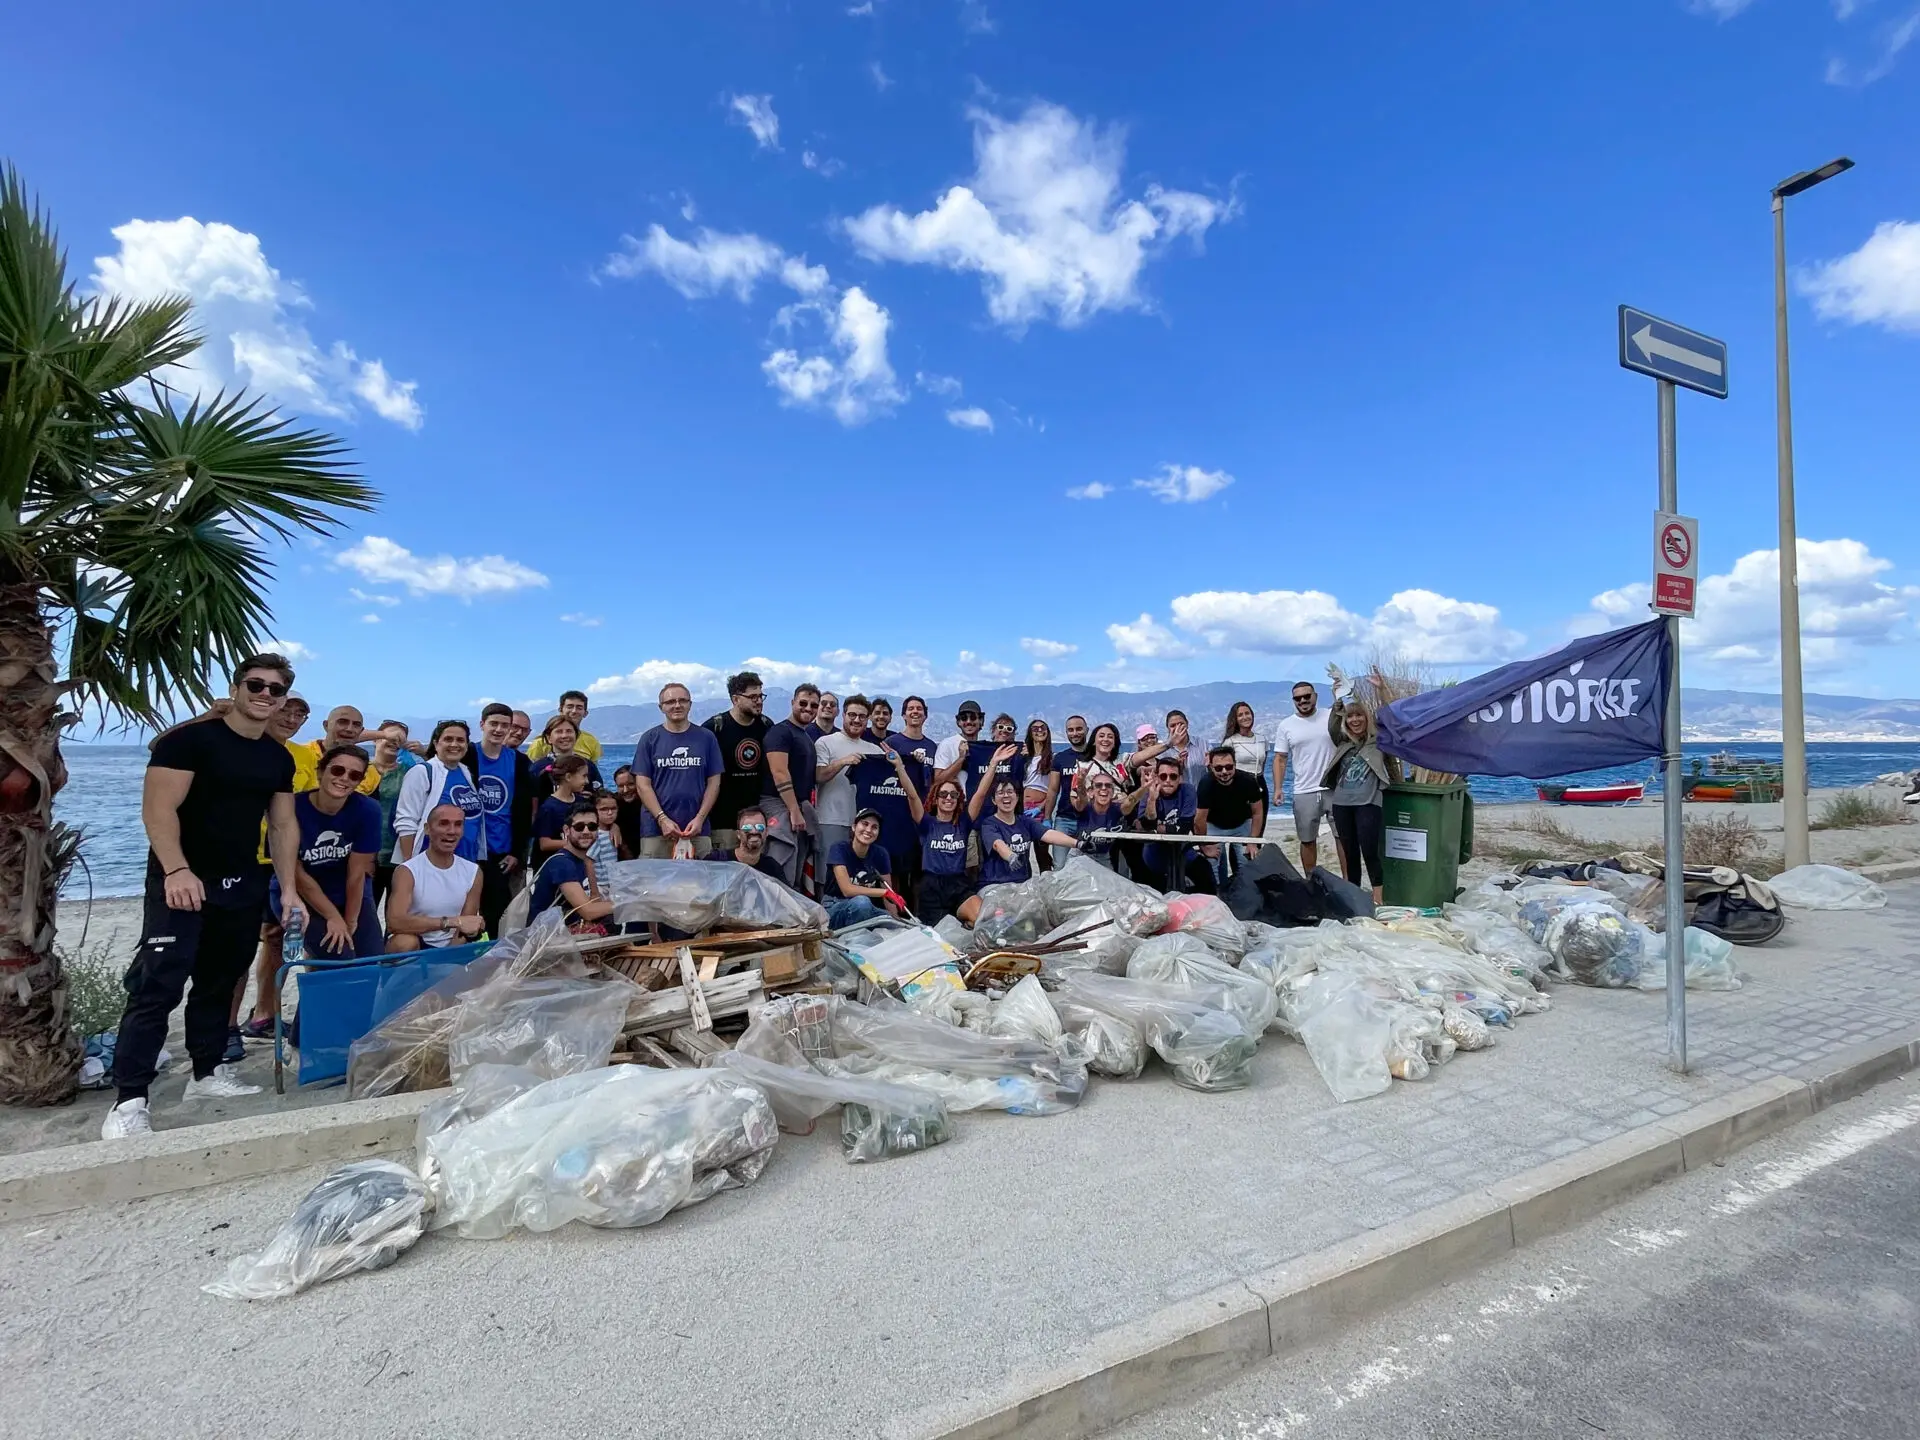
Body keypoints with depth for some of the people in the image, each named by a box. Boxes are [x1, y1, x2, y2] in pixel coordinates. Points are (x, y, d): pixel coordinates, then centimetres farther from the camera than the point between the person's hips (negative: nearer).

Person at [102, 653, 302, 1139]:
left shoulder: (280, 758, 9)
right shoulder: (190, 739, -10)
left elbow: (284, 825, 12)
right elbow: (158, 809, -18)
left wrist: (289, 888, 5)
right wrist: (176, 870, -30)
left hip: (243, 886, 6)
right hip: (181, 883, -6)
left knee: (220, 983, 14)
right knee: (158, 988, -9)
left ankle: (208, 1073, 25)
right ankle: (128, 1100, -4)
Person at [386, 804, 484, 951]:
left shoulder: (473, 872, -2)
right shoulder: (407, 871, -13)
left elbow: (466, 929, -1)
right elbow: (394, 922, -28)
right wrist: (453, 922, -32)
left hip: (451, 950, 3)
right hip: (412, 946, -3)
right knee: (405, 942, -31)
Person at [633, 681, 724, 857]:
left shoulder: (706, 737, 7)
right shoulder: (650, 739, 6)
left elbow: (714, 782, 6)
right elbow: (643, 784, 2)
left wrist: (700, 818, -6)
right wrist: (662, 819, -10)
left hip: (697, 829, 1)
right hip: (655, 830, 0)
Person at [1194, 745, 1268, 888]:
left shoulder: (1248, 781, -27)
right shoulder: (1206, 784, -33)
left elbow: (1257, 813, -11)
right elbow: (1199, 820, -23)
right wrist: (1205, 847, -13)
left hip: (1242, 824, 1)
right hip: (1214, 826, -1)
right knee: (1213, 866, -9)